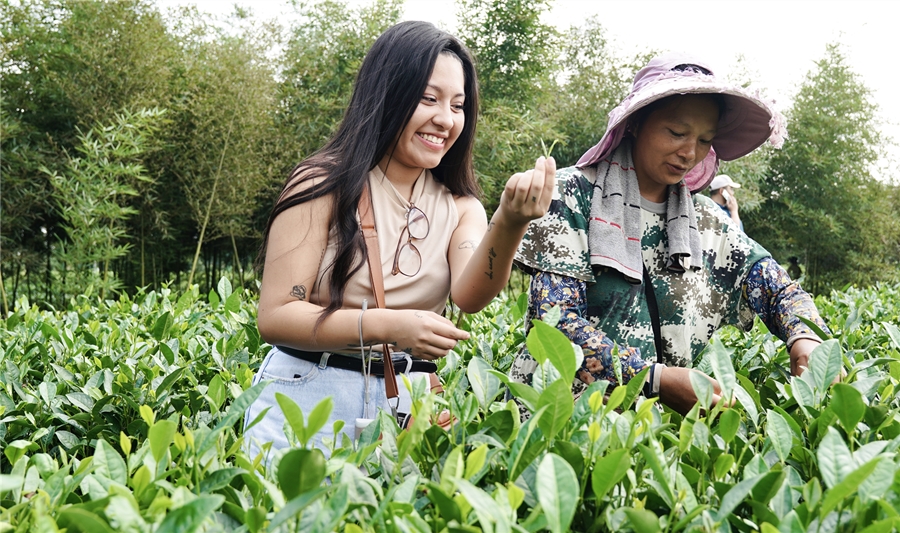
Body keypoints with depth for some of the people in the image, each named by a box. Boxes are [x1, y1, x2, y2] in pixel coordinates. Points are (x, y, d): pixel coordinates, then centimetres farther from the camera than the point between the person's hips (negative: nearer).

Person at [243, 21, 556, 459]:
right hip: (306, 396, -3)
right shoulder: (322, 187, -5)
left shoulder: (460, 208, 6)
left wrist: (509, 225, -33)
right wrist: (387, 326, -23)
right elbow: (276, 317, -10)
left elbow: (469, 295, -14)